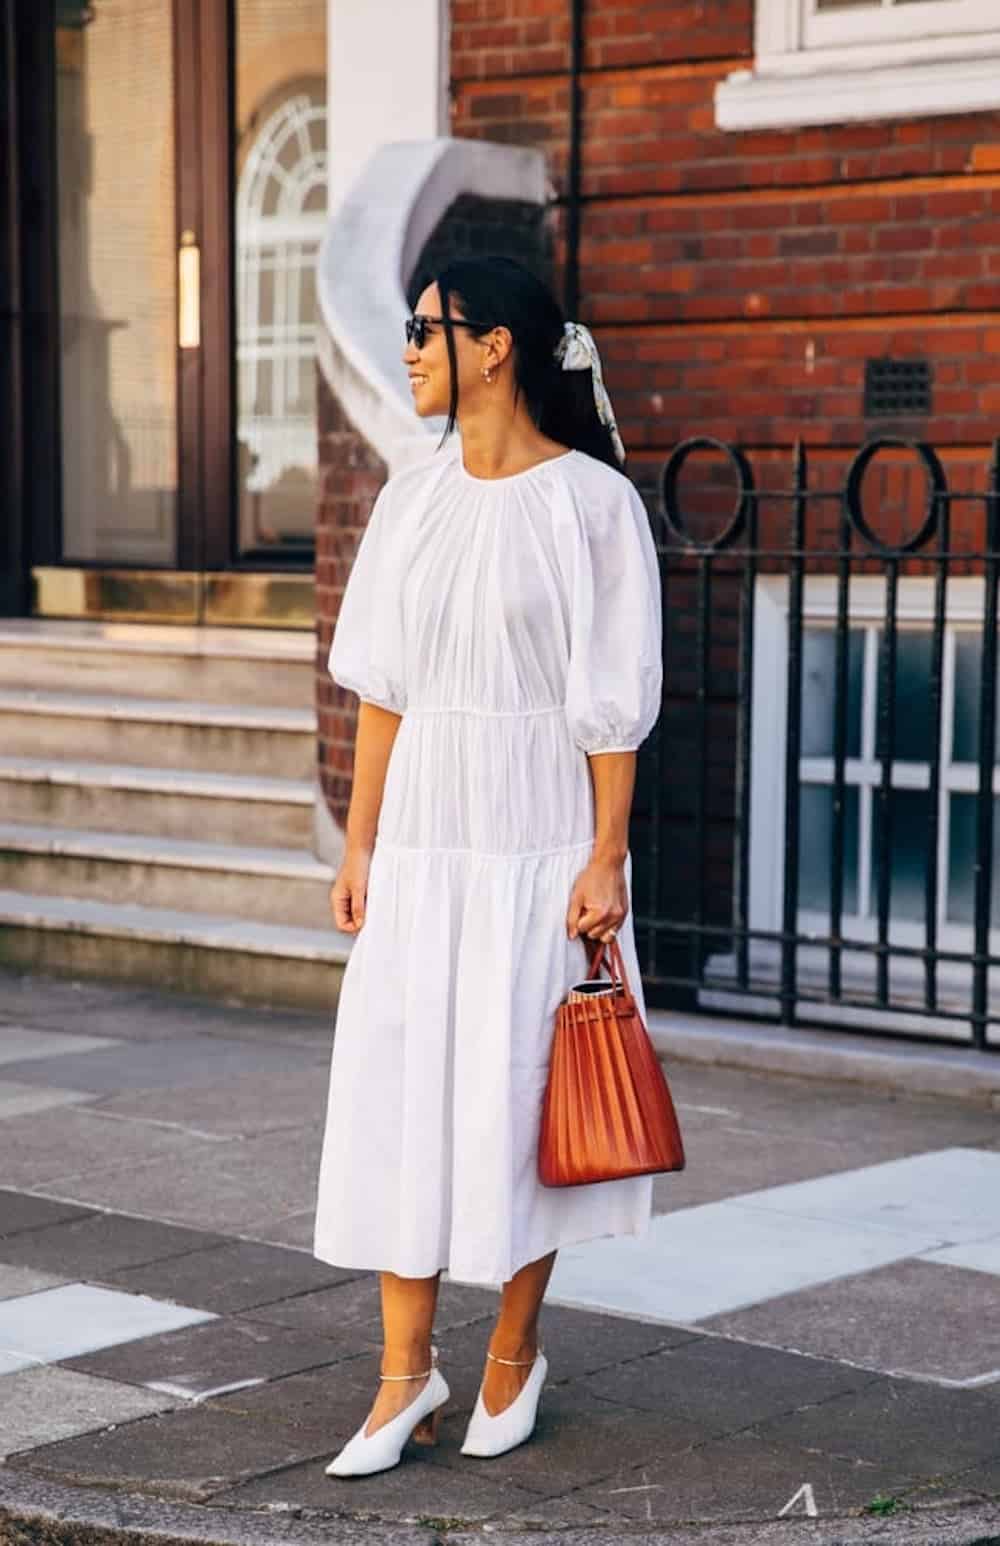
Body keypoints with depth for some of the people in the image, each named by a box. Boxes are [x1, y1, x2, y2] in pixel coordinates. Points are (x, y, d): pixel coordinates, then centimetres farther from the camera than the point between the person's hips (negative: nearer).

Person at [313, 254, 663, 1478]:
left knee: (516, 1097, 3)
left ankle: (514, 1353, 22)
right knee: (394, 1090, 2)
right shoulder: (413, 501, 7)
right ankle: (407, 1373, 12)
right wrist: (358, 845, 6)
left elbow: (613, 700, -9)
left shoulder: (592, 502, -8)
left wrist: (605, 859, -12)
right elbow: (382, 687, 9)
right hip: (422, 836, 5)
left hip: (539, 839, -5)